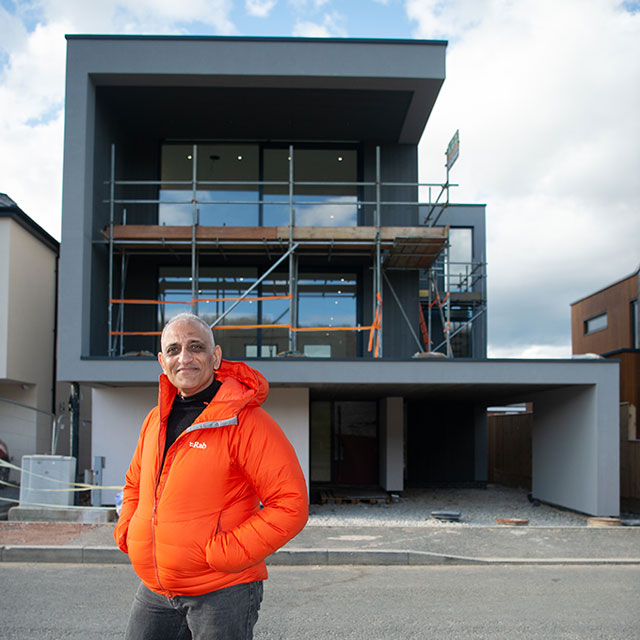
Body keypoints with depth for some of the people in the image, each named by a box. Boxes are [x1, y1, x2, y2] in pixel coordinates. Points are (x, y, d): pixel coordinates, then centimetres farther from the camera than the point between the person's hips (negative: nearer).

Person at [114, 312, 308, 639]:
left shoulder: (244, 420, -13)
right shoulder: (156, 420, 9)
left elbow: (291, 504, -18)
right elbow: (135, 484, 26)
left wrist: (223, 554, -20)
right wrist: (127, 533, 8)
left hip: (222, 592, -6)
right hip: (154, 591, 6)